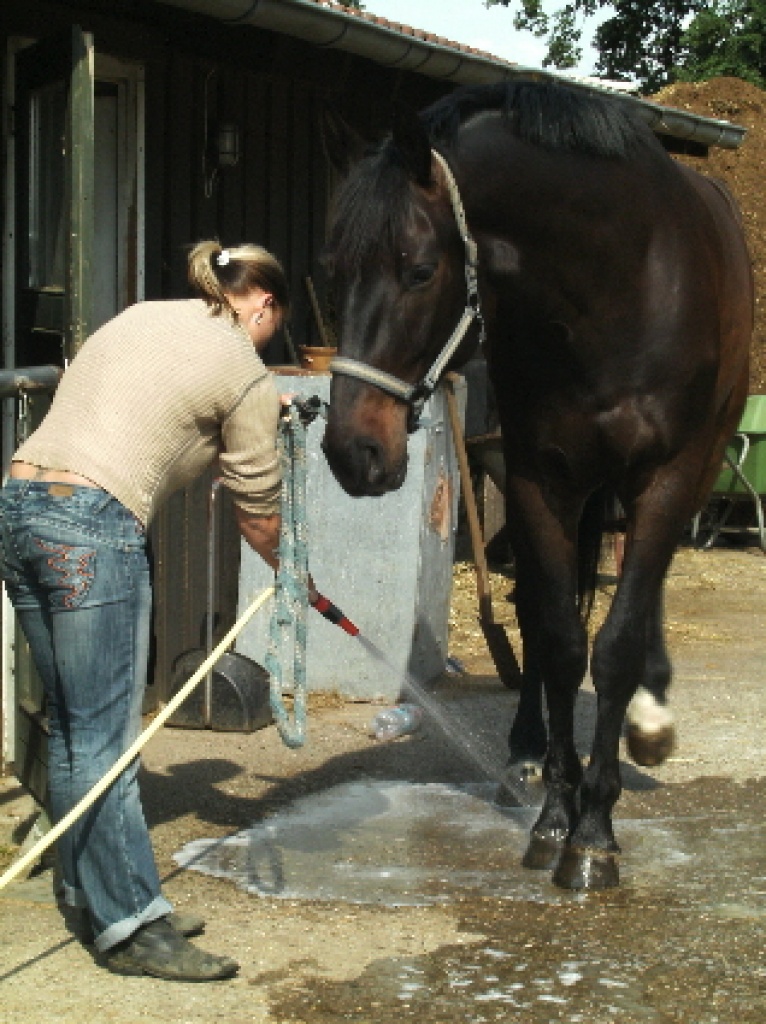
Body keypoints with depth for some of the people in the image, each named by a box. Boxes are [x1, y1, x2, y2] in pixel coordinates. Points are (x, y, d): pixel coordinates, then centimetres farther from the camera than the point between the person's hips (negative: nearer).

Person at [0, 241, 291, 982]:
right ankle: (128, 927, 0)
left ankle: (94, 895, 23)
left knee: (72, 727, 14)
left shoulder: (140, 316, 21)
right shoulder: (246, 376, 1)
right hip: (93, 529, -8)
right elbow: (258, 508, 9)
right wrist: (290, 572, 27)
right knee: (103, 738, -5)